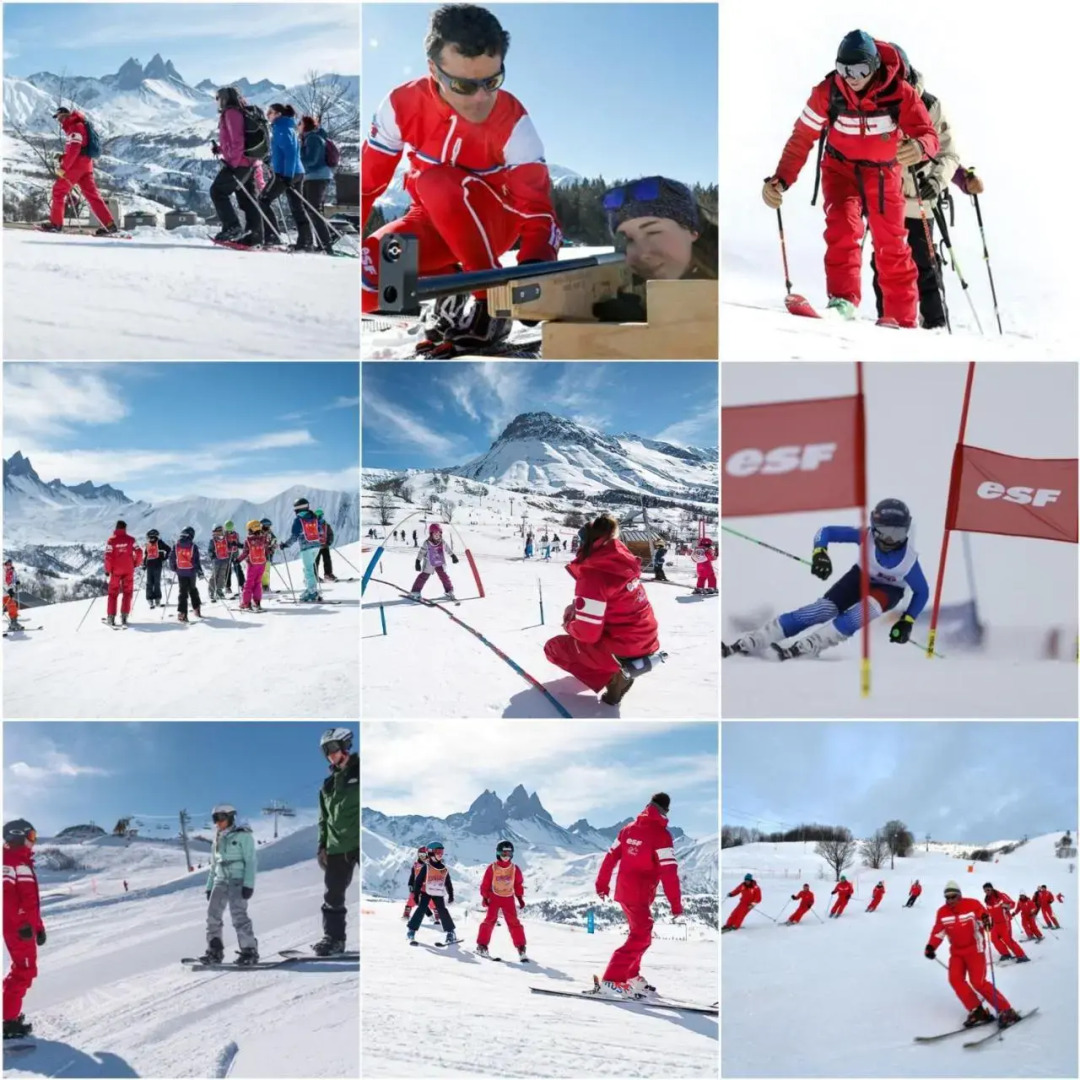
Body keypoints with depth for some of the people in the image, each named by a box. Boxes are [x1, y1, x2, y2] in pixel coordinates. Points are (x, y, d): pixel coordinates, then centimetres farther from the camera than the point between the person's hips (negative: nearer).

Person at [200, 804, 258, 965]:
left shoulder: (243, 836, -3)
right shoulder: (218, 840, 17)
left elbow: (250, 861, -8)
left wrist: (249, 884, -16)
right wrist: (210, 886, 17)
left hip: (238, 880, -6)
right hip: (220, 881, 6)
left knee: (238, 915, -14)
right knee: (213, 914, -5)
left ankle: (249, 951, -10)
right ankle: (214, 952, -1)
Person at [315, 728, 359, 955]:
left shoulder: (360, 772, 0)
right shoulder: (328, 785, 17)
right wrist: (322, 846, 11)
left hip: (361, 843, -6)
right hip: (337, 846, 6)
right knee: (333, 896, 5)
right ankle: (333, 938, 11)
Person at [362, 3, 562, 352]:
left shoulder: (511, 121, -24)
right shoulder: (403, 104, -18)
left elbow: (537, 203, -31)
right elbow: (367, 181, -9)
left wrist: (535, 267, -50)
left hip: (495, 221, -3)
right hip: (432, 221, 3)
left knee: (437, 183, -36)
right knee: (365, 278, -25)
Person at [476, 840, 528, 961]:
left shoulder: (515, 868, -1)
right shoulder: (492, 867, -8)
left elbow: (518, 884, 9)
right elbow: (485, 884, -2)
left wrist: (520, 897, 5)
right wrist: (484, 897, -6)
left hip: (509, 898, 2)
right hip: (494, 897, -2)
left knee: (514, 922, -3)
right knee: (490, 919, -9)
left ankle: (521, 947, -2)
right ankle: (482, 945, -1)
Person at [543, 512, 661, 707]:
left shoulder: (593, 575, -21)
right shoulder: (620, 559, 3)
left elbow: (586, 632, -18)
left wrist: (569, 626, 4)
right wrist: (577, 607, 15)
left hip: (623, 651, -8)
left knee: (553, 647, 9)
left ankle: (612, 676, -5)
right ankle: (618, 670, 16)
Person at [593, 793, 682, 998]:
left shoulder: (629, 829, 7)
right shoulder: (661, 835, -15)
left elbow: (611, 856, 12)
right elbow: (669, 871, -20)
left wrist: (602, 884, 23)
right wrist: (676, 903, -16)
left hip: (624, 890, 8)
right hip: (640, 895, -8)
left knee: (640, 933, 22)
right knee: (640, 938, -9)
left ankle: (632, 977, 26)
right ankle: (610, 981, -18)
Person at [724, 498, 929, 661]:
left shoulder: (908, 559, -32)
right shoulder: (867, 536, -29)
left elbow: (922, 591, -15)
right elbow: (827, 531, -27)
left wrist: (907, 621, -22)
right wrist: (819, 552, -47)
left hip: (888, 590, -1)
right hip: (861, 576, 1)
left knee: (858, 615, -34)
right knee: (824, 609, -17)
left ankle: (800, 649, -38)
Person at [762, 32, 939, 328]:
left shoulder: (900, 93, -24)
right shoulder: (828, 92, -23)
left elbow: (929, 136, -26)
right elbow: (802, 138, -18)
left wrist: (918, 148, -51)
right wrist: (780, 179, -30)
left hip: (883, 173, 1)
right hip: (840, 169, -1)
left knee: (892, 247, 7)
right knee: (843, 228, -27)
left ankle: (902, 319, 18)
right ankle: (843, 298, -27)